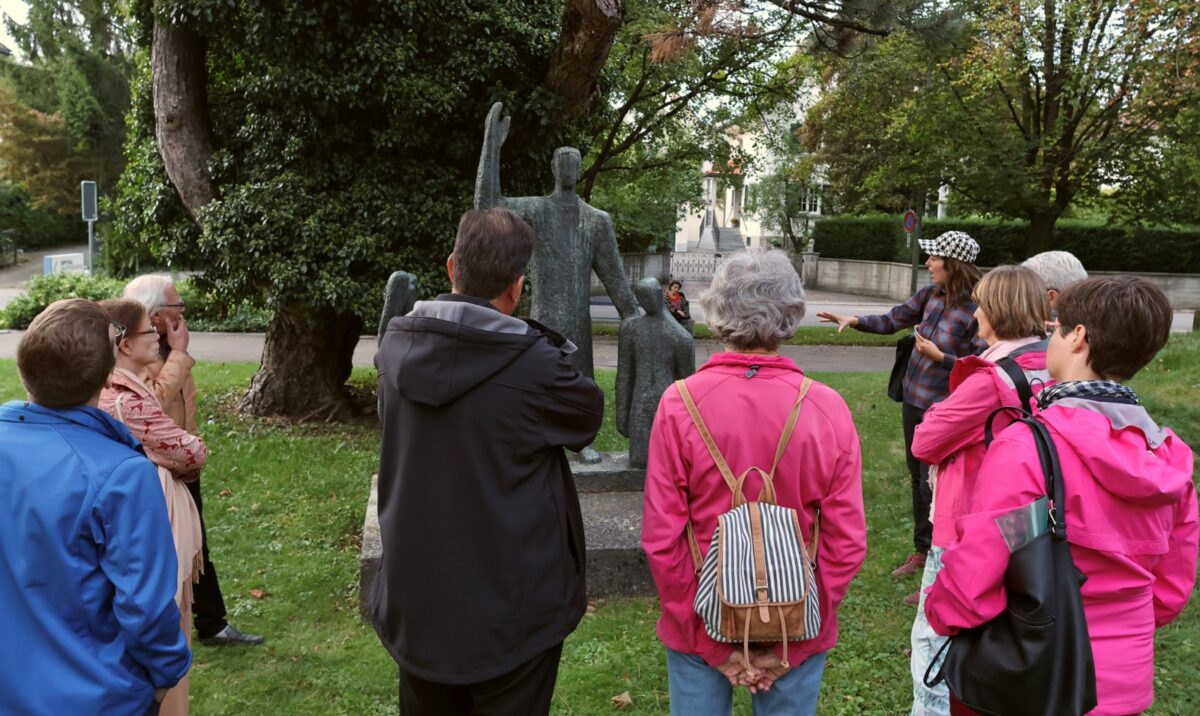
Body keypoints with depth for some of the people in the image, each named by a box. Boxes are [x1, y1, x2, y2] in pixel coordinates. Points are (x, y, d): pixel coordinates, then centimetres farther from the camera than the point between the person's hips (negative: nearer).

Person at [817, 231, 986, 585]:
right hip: (913, 399, 7)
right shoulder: (930, 294, -1)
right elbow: (892, 320, 10)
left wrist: (940, 357, -24)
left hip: (943, 410, -7)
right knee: (917, 477, 19)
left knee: (931, 485, -1)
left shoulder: (978, 311, -19)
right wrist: (854, 320, -1)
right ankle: (922, 550, 37)